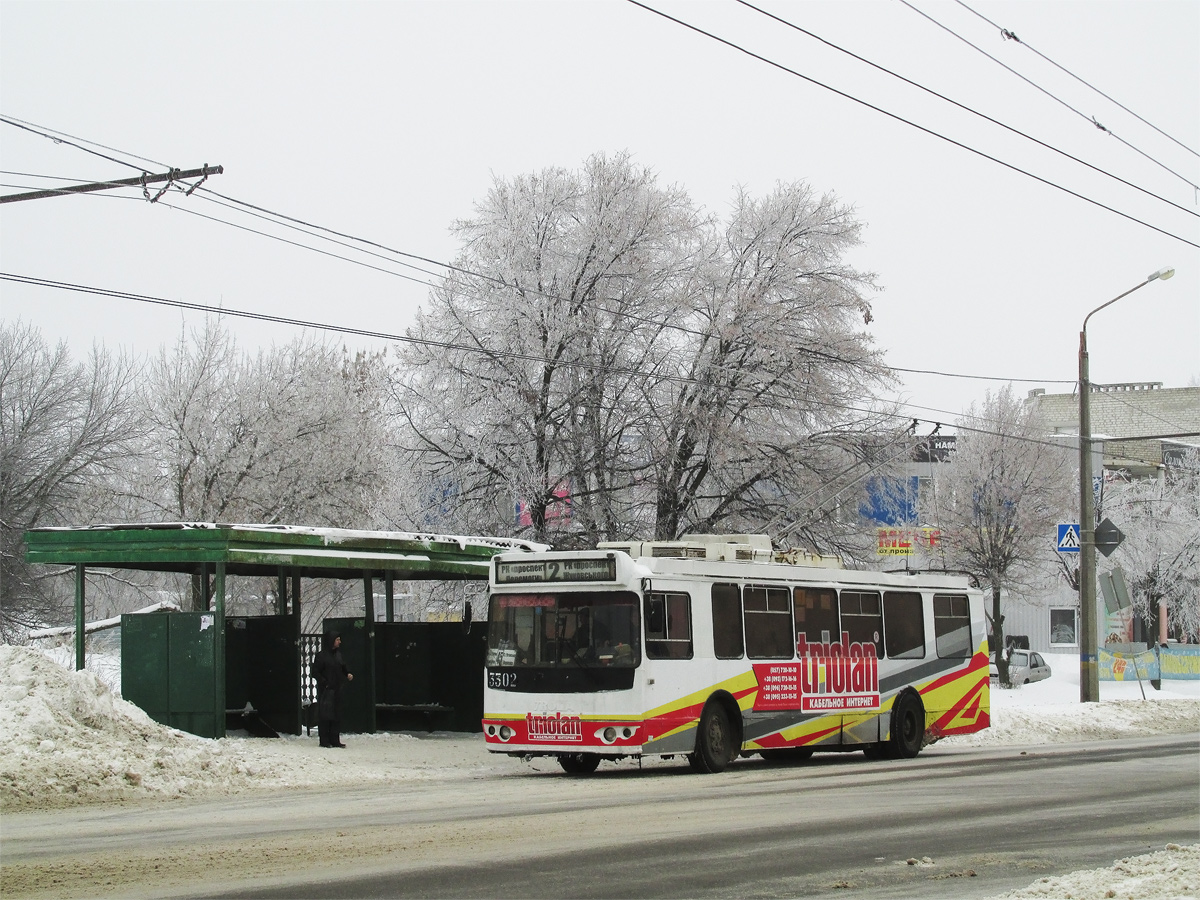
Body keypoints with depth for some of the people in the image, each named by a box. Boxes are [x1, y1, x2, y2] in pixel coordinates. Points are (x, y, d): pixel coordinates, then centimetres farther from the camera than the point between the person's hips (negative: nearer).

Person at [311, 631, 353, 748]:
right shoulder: (322, 655, -10)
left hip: (337, 689, 7)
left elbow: (342, 668, 21)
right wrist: (324, 683, -16)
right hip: (325, 690, -7)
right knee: (325, 715, -3)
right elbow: (315, 672, -10)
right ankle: (324, 740, 2)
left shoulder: (338, 654, 12)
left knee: (337, 715, 7)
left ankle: (335, 740, 12)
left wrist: (348, 674, 1)